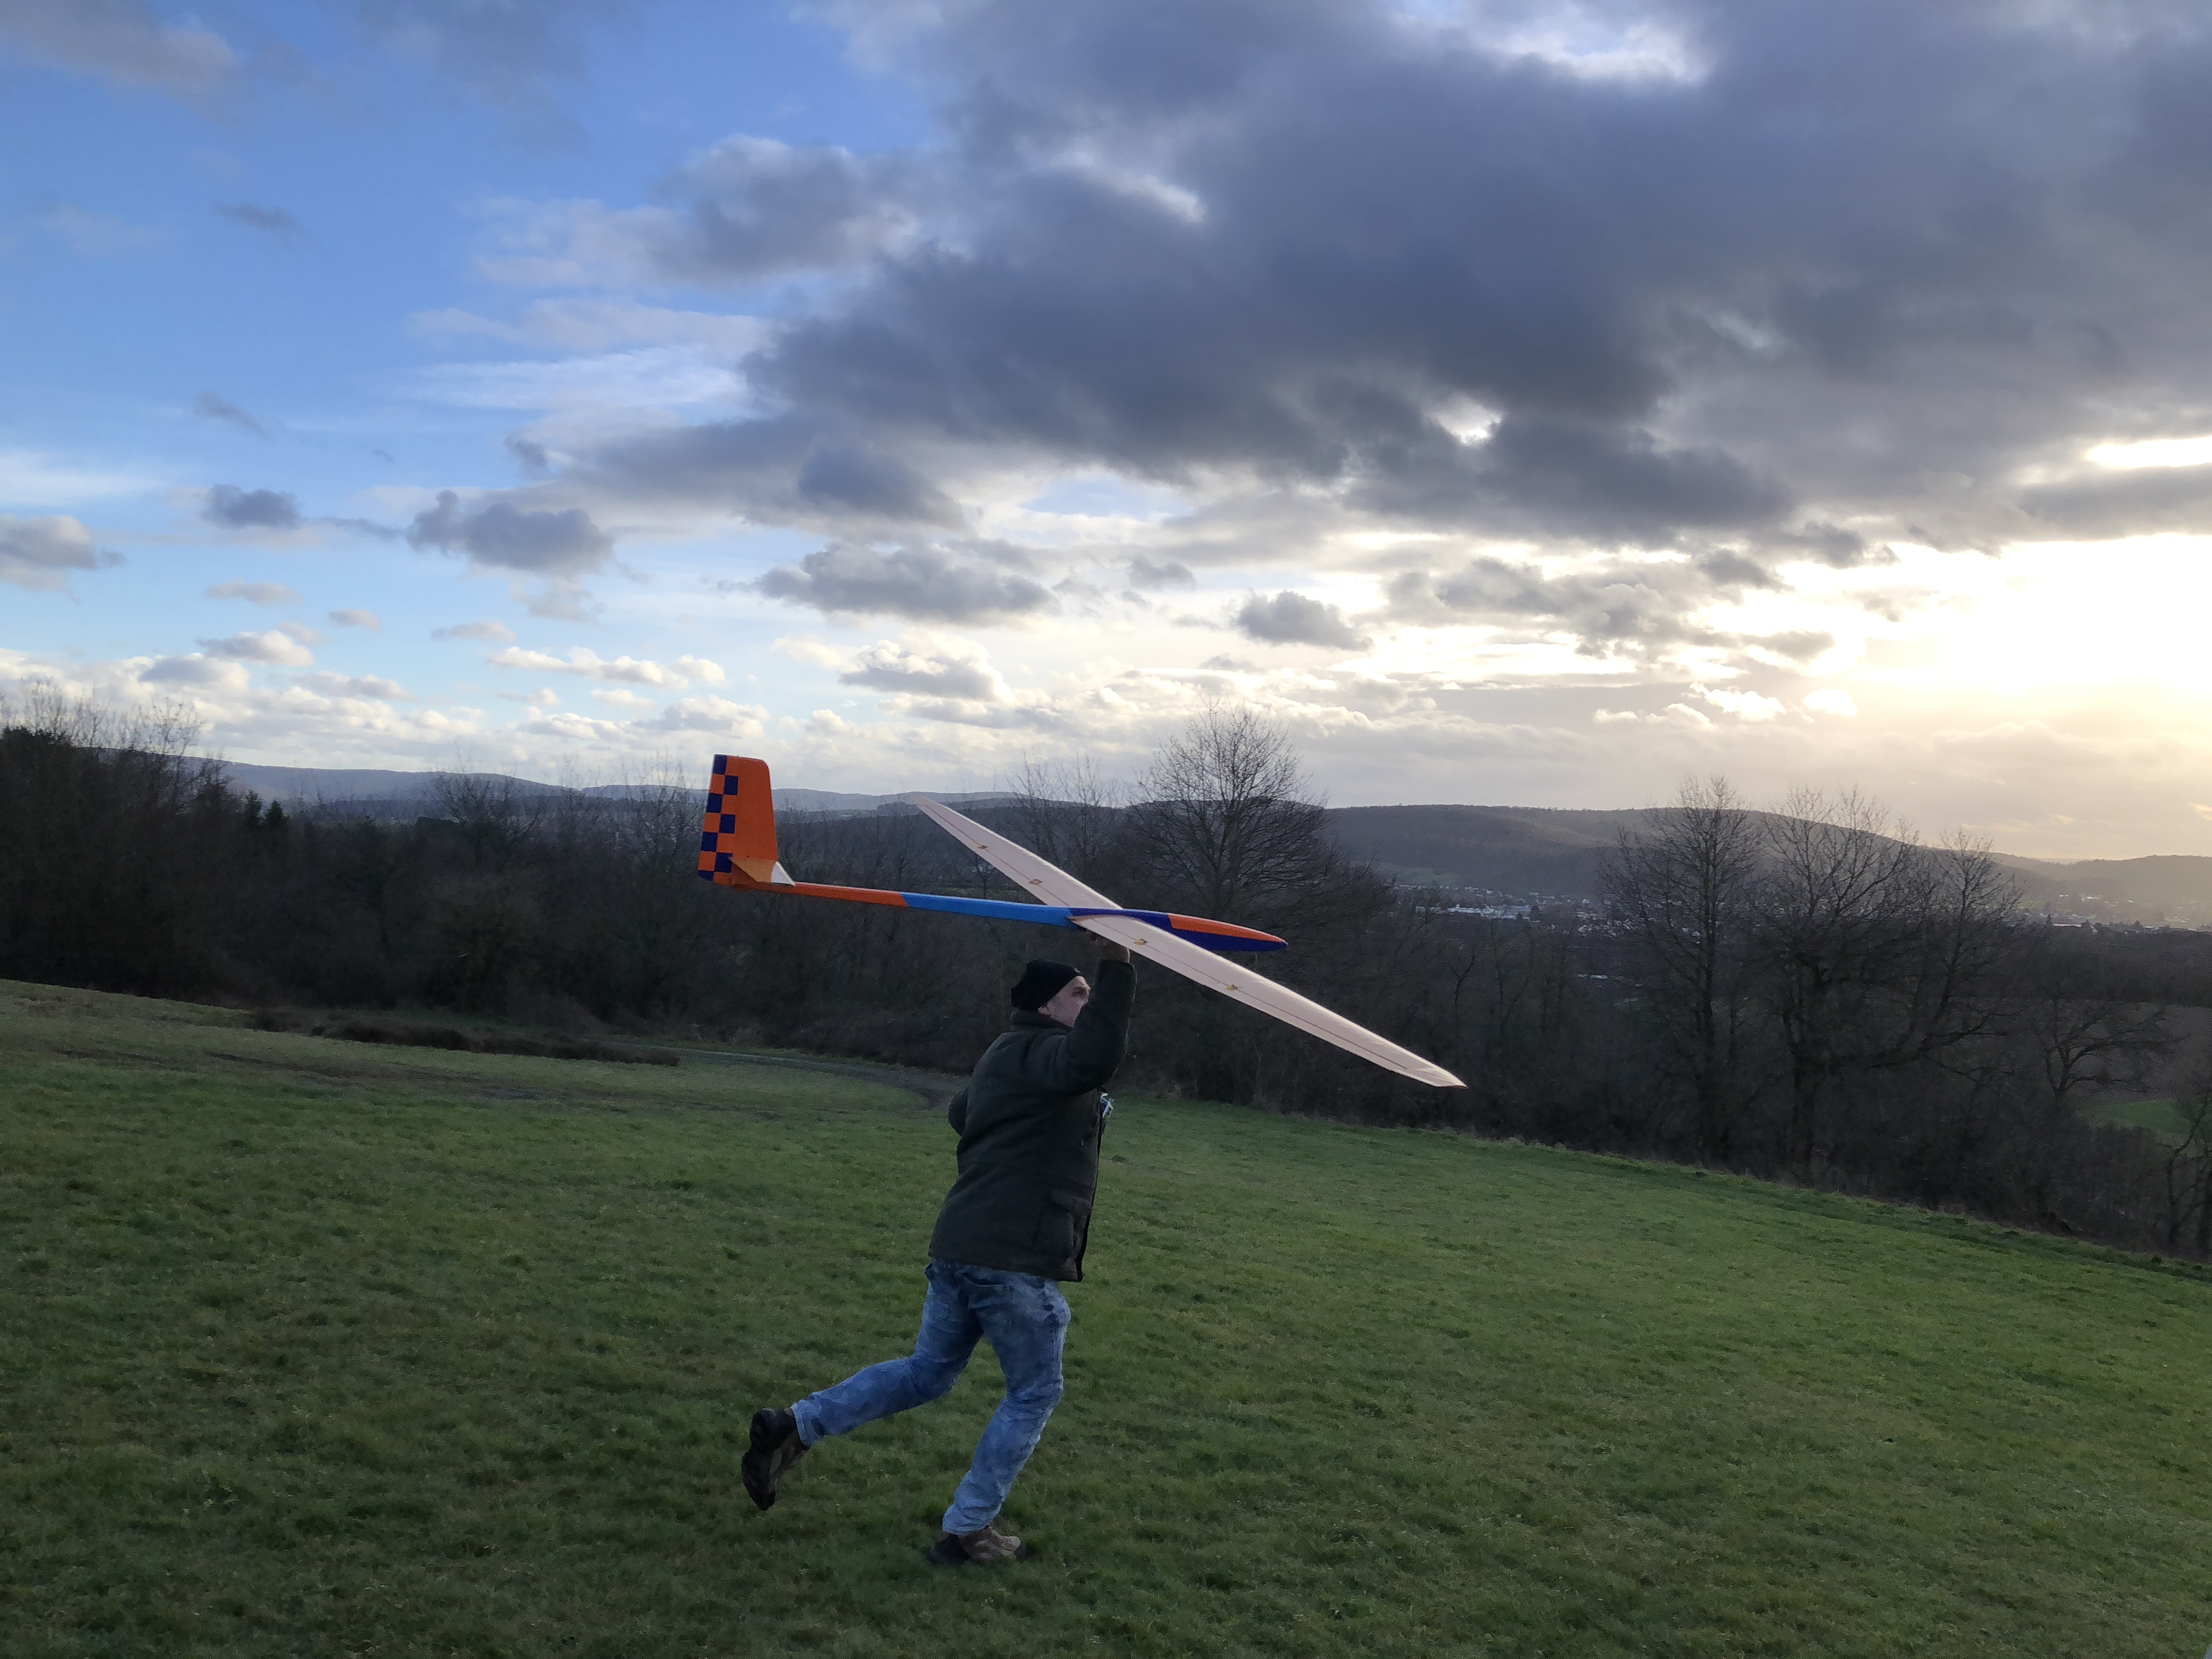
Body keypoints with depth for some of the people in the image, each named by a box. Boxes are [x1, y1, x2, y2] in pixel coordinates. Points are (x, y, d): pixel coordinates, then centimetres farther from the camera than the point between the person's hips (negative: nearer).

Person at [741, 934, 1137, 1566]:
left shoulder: (1003, 1057, 19)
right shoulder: (1037, 1051, -13)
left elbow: (961, 1113, 38)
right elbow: (1091, 1059, -38)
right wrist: (1118, 968, -41)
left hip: (958, 1247, 10)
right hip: (1014, 1259, -9)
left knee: (927, 1372, 21)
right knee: (1034, 1393, 7)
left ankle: (795, 1426, 14)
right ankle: (968, 1530, 13)